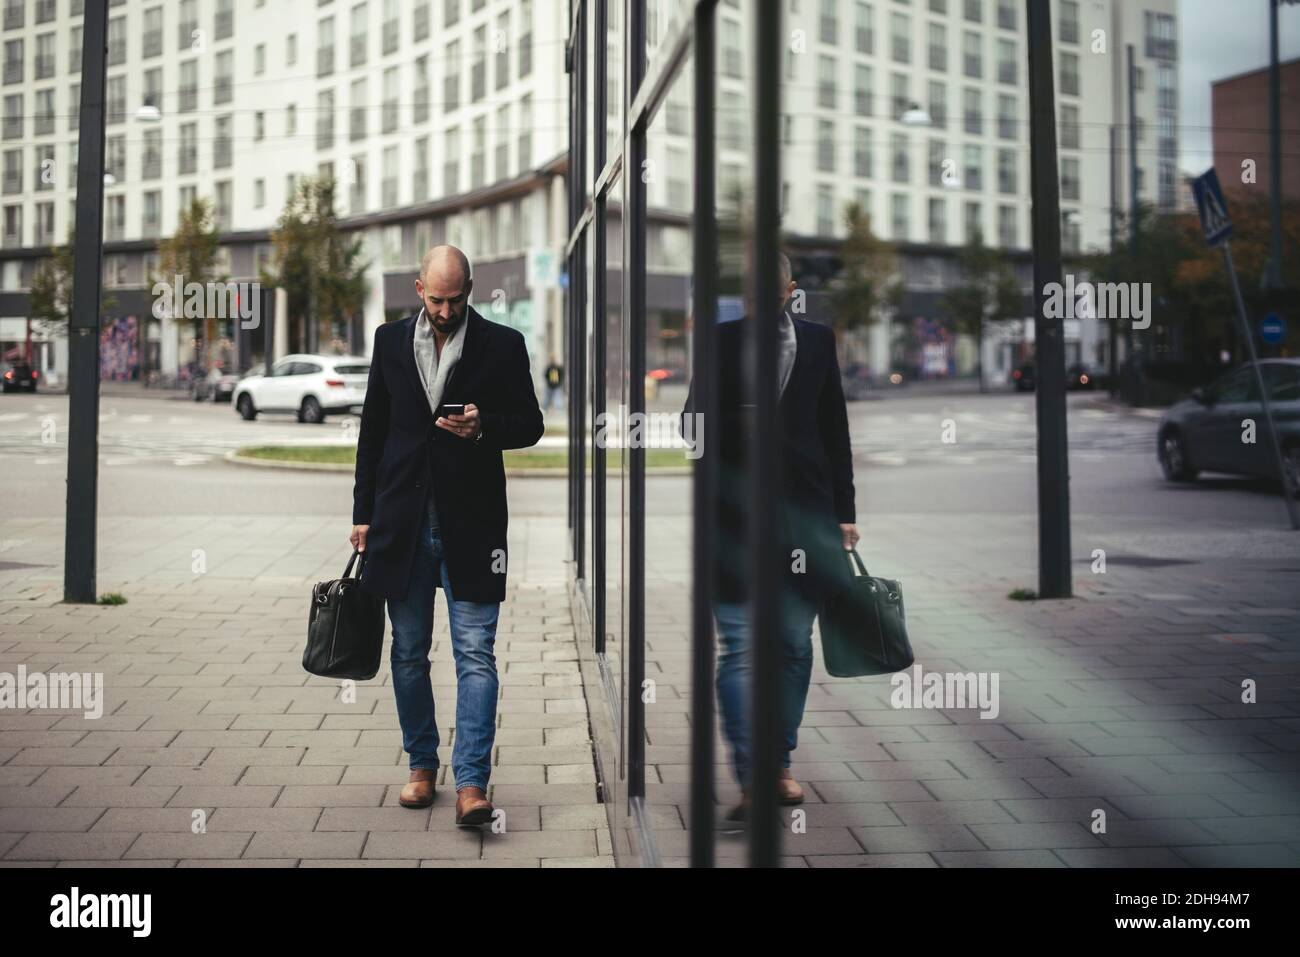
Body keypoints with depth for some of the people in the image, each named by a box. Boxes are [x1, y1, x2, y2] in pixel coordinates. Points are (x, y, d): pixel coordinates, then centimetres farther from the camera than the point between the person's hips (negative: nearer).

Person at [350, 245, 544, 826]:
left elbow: (530, 425, 4)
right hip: (402, 518, 3)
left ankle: (471, 782, -3)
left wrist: (484, 427, -18)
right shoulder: (391, 341, 8)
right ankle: (421, 765, 25)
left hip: (471, 522, -3)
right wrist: (363, 513, 9)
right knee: (408, 652, 11)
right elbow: (373, 429, 13)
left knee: (476, 654, -7)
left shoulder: (502, 344, 0)